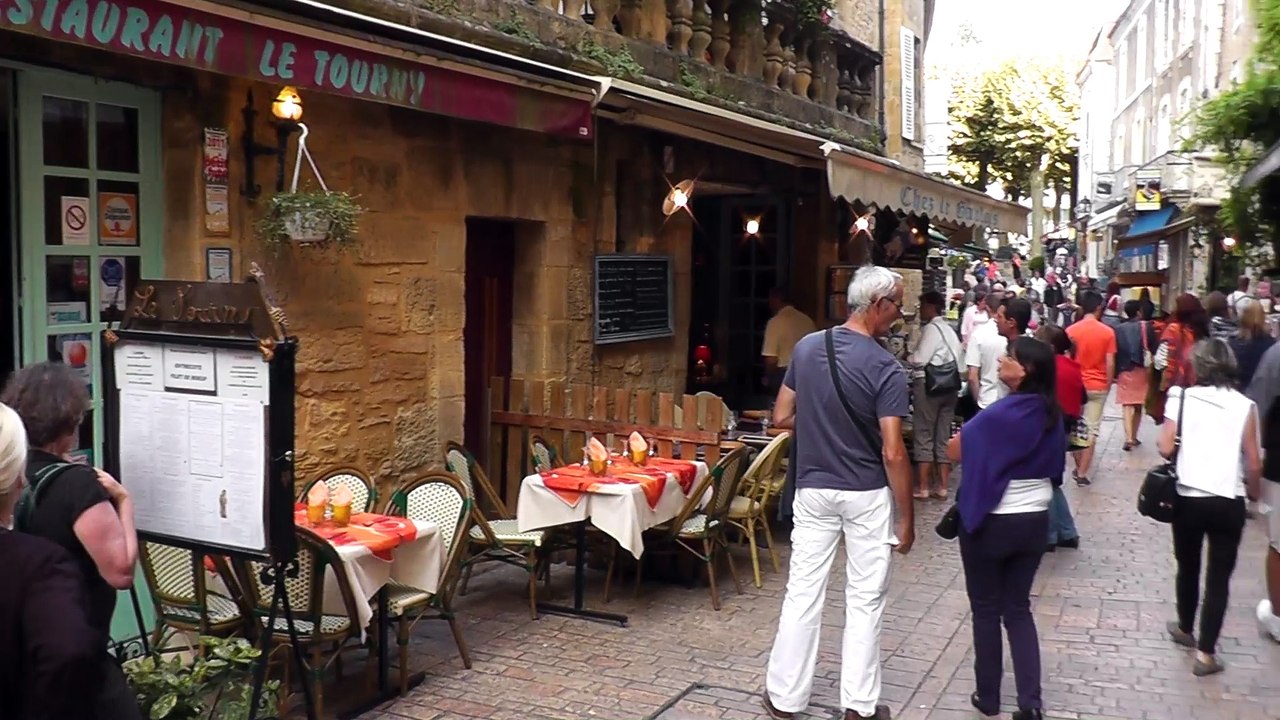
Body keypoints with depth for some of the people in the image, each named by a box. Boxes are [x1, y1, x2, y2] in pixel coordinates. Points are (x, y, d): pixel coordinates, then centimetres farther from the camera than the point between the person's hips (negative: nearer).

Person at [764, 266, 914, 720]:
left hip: (813, 488, 4)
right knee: (865, 599, 9)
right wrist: (906, 517, -9)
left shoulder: (806, 347, -2)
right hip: (867, 495, -3)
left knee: (803, 592, 10)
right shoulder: (886, 369, -16)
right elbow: (893, 453, -17)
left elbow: (782, 417, 4)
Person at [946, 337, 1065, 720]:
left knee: (986, 610, 10)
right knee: (1018, 609, 14)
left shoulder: (1000, 414, -22)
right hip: (1035, 520, 6)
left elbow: (955, 451, -13)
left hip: (991, 523, -6)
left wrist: (982, 447, 4)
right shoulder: (1052, 414, 1)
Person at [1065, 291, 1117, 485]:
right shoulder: (1108, 332, -7)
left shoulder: (1071, 330, -6)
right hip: (1098, 386, -1)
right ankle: (1082, 472, 2)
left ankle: (1079, 467, 22)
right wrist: (1109, 384, 7)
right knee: (1091, 429, 4)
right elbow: (1110, 363, -6)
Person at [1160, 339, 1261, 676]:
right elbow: (1254, 463, -2)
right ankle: (1206, 653, 4)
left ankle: (1185, 629, 38)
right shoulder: (1244, 405, -3)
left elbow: (1166, 448, -11)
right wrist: (1254, 494, 16)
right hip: (1229, 503, 0)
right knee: (1219, 577, 6)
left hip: (1188, 499, 0)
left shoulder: (1182, 397, -5)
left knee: (1188, 567, 20)